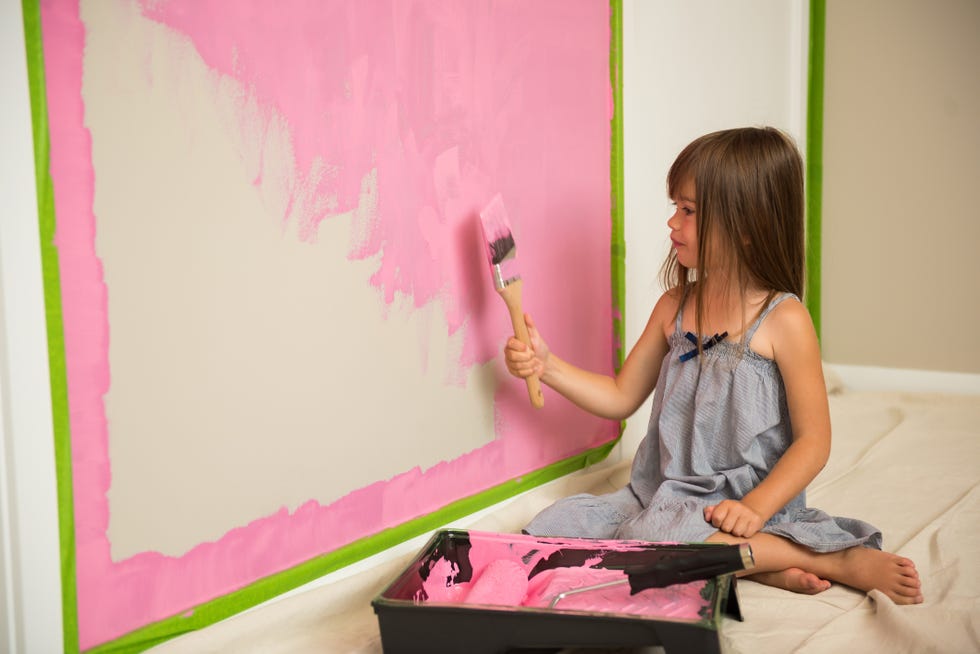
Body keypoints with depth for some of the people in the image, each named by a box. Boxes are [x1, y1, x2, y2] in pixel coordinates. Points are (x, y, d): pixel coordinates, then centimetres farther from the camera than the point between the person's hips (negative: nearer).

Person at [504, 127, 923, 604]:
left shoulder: (783, 320, -10)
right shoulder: (674, 306, 8)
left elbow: (813, 441, -9)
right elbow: (621, 398, 14)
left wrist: (755, 508, -21)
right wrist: (547, 365, 1)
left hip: (746, 505, -7)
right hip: (663, 494, 7)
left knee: (649, 535, -35)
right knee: (551, 529, -12)